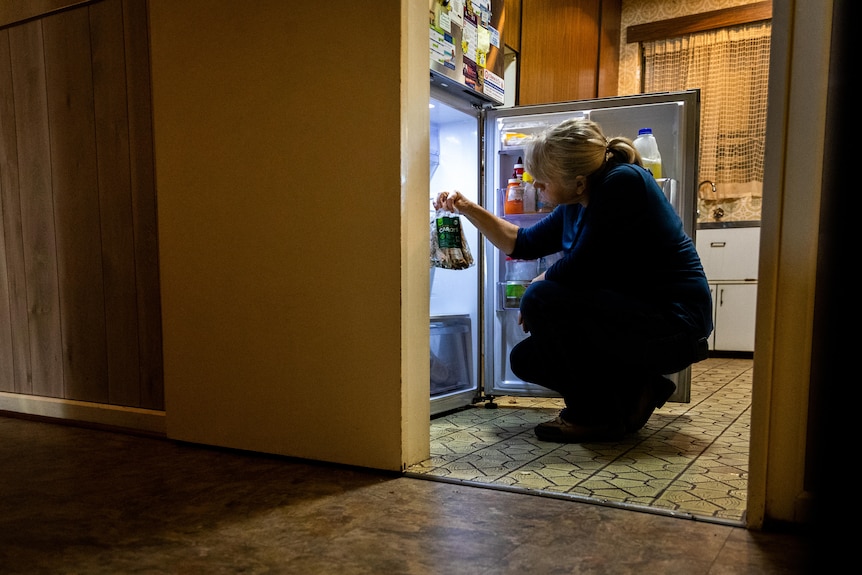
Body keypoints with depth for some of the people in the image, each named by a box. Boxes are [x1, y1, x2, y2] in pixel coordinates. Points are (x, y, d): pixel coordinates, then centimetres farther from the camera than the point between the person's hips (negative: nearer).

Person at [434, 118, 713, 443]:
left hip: (674, 324, -9)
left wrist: (537, 284, -4)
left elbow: (577, 268, -24)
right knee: (525, 359, 7)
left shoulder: (623, 182, -20)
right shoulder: (576, 205, 6)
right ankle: (634, 391, 11)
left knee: (542, 299, -23)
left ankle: (596, 416, -8)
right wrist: (467, 208, 8)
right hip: (636, 319, 9)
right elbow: (521, 243, 16)